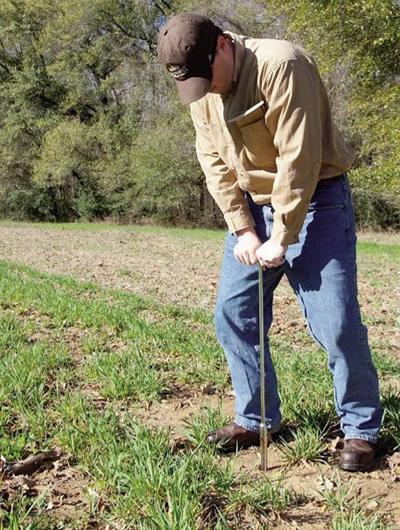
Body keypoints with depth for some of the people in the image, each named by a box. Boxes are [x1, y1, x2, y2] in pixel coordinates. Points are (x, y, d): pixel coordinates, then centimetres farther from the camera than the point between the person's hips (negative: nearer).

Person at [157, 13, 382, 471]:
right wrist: (242, 230, -7)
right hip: (252, 206, 7)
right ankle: (255, 420, 20)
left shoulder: (280, 65, -22)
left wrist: (281, 240, -22)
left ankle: (361, 429, 9)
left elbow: (299, 159, -24)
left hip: (314, 200, -7)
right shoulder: (199, 89, 1)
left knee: (336, 323, -9)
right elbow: (214, 162, 3)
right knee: (232, 315, 4)